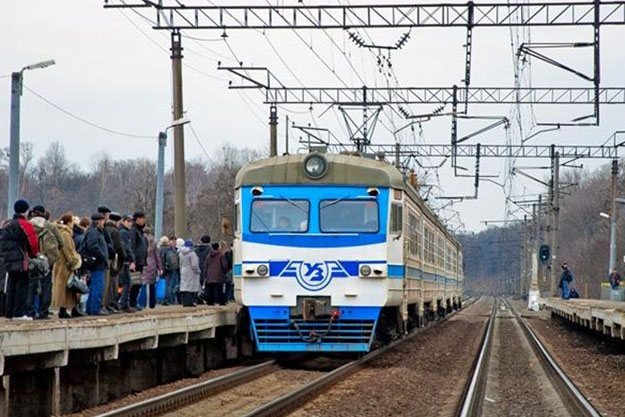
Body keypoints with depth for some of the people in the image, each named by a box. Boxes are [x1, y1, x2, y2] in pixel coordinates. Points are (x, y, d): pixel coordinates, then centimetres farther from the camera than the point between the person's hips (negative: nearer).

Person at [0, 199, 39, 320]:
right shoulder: (24, 225, -12)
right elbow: (32, 242, -13)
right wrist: (34, 255, 2)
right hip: (20, 260, -8)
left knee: (11, 287, 14)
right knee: (22, 286, -3)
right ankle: (19, 313, -6)